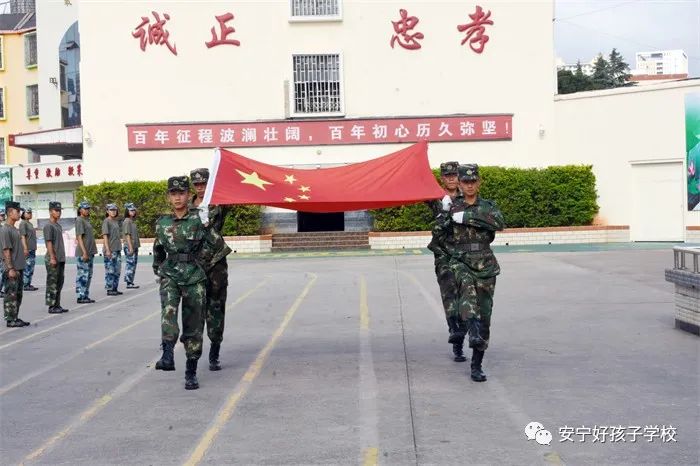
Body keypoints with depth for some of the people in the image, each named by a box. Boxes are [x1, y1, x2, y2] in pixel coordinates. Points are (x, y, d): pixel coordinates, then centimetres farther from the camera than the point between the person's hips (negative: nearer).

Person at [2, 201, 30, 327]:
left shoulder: (15, 229, 15)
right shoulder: (5, 230, -13)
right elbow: (6, 251, -17)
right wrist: (10, 269, -19)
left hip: (19, 269, 9)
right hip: (12, 270, -9)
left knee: (18, 295, 12)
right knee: (11, 295, -4)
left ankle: (15, 318, 19)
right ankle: (10, 320, 0)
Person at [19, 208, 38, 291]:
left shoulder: (30, 223, 19)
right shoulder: (23, 223, -9)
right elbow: (23, 236, -16)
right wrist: (25, 248, -21)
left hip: (32, 249, 9)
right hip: (27, 250, -9)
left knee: (31, 268, 11)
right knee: (27, 268, -7)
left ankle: (28, 284, 15)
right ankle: (25, 285, -4)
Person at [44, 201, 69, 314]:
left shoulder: (59, 225, 18)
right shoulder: (48, 226, -10)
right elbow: (49, 243, -16)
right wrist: (52, 258, -20)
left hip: (61, 259, 9)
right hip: (52, 260, -9)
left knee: (59, 283, 12)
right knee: (52, 283, -5)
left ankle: (57, 305, 18)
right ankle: (51, 306, -2)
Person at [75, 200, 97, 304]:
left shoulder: (87, 220, 17)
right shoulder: (79, 220, -10)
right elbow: (79, 237, -16)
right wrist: (84, 252, -21)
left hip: (90, 253, 10)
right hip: (82, 253, -9)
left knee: (88, 275, 12)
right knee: (83, 275, -6)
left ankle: (85, 296, 18)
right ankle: (81, 297, -2)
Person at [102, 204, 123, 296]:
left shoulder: (116, 221, 16)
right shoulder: (106, 222, -8)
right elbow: (105, 236, -14)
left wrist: (119, 248, 17)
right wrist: (107, 250, -19)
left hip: (117, 249, 8)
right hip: (110, 250, -8)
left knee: (117, 270, 11)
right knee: (110, 270, -4)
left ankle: (115, 288, 19)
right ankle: (109, 289, 1)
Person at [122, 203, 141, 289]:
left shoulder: (133, 221, 16)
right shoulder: (127, 221, -10)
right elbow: (127, 235, -15)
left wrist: (136, 246, 14)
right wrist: (130, 247, -19)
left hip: (134, 246, 9)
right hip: (129, 246, -9)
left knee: (133, 264, 10)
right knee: (130, 264, -8)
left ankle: (131, 282, 14)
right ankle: (129, 283, -5)